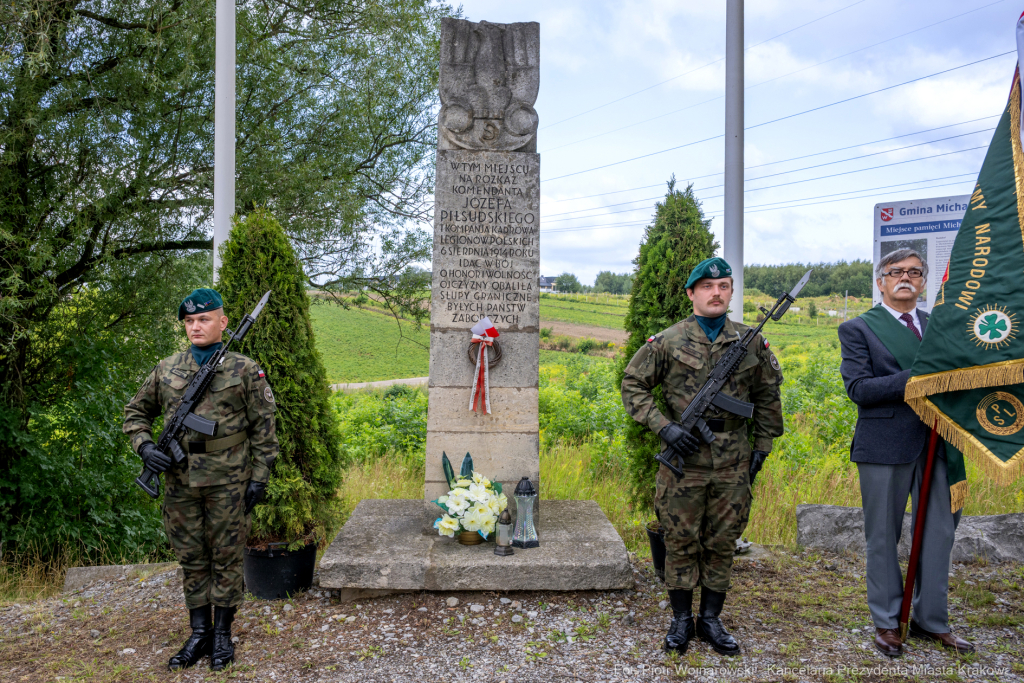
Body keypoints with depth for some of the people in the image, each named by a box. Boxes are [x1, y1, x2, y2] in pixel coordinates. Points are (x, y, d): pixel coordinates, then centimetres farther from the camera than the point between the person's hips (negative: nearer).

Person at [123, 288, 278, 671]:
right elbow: (136, 412, 18)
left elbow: (263, 428, -2)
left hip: (227, 482, -3)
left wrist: (259, 478, -6)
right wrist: (144, 446, -1)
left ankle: (222, 635, 22)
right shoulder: (166, 370, 7)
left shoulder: (244, 370, -3)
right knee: (191, 559, 13)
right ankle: (199, 634, 27)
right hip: (180, 482, 4)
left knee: (226, 559, 7)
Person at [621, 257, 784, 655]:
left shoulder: (751, 342, 6)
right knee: (681, 541, 6)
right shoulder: (667, 342, -2)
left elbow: (768, 395, 16)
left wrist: (762, 446, 10)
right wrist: (664, 427, -11)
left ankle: (711, 620, 26)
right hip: (683, 460, -2)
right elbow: (633, 386, 1)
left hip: (733, 463, 2)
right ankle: (681, 620, 23)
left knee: (722, 543, 11)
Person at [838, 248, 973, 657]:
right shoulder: (858, 329, 0)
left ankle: (931, 621, 27)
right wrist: (917, 377, -20)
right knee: (883, 537, 6)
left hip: (936, 444, 5)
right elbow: (858, 388, -11)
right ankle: (887, 622, 22)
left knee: (938, 534, 11)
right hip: (884, 447, -4)